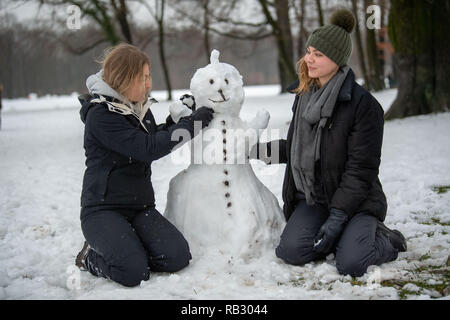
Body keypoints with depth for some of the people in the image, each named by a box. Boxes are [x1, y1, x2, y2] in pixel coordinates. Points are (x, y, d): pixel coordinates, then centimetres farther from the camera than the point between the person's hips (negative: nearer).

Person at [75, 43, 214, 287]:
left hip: (140, 207, 7)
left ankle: (123, 249, 10)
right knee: (134, 272, -26)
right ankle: (91, 257, 5)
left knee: (177, 257, -15)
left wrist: (176, 119, 4)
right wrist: (190, 124, -17)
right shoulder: (100, 115, -16)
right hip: (102, 209, -7)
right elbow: (147, 149, -23)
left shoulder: (140, 108, 9)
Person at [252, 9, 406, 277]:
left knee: (350, 264, -25)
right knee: (291, 251, -18)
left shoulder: (363, 104, -15)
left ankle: (386, 241, 9)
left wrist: (338, 215, -21)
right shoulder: (304, 95, 7)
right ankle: (342, 237, 10)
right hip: (311, 198, 6)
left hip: (355, 201, -5)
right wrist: (263, 151, 7)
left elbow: (361, 168, -16)